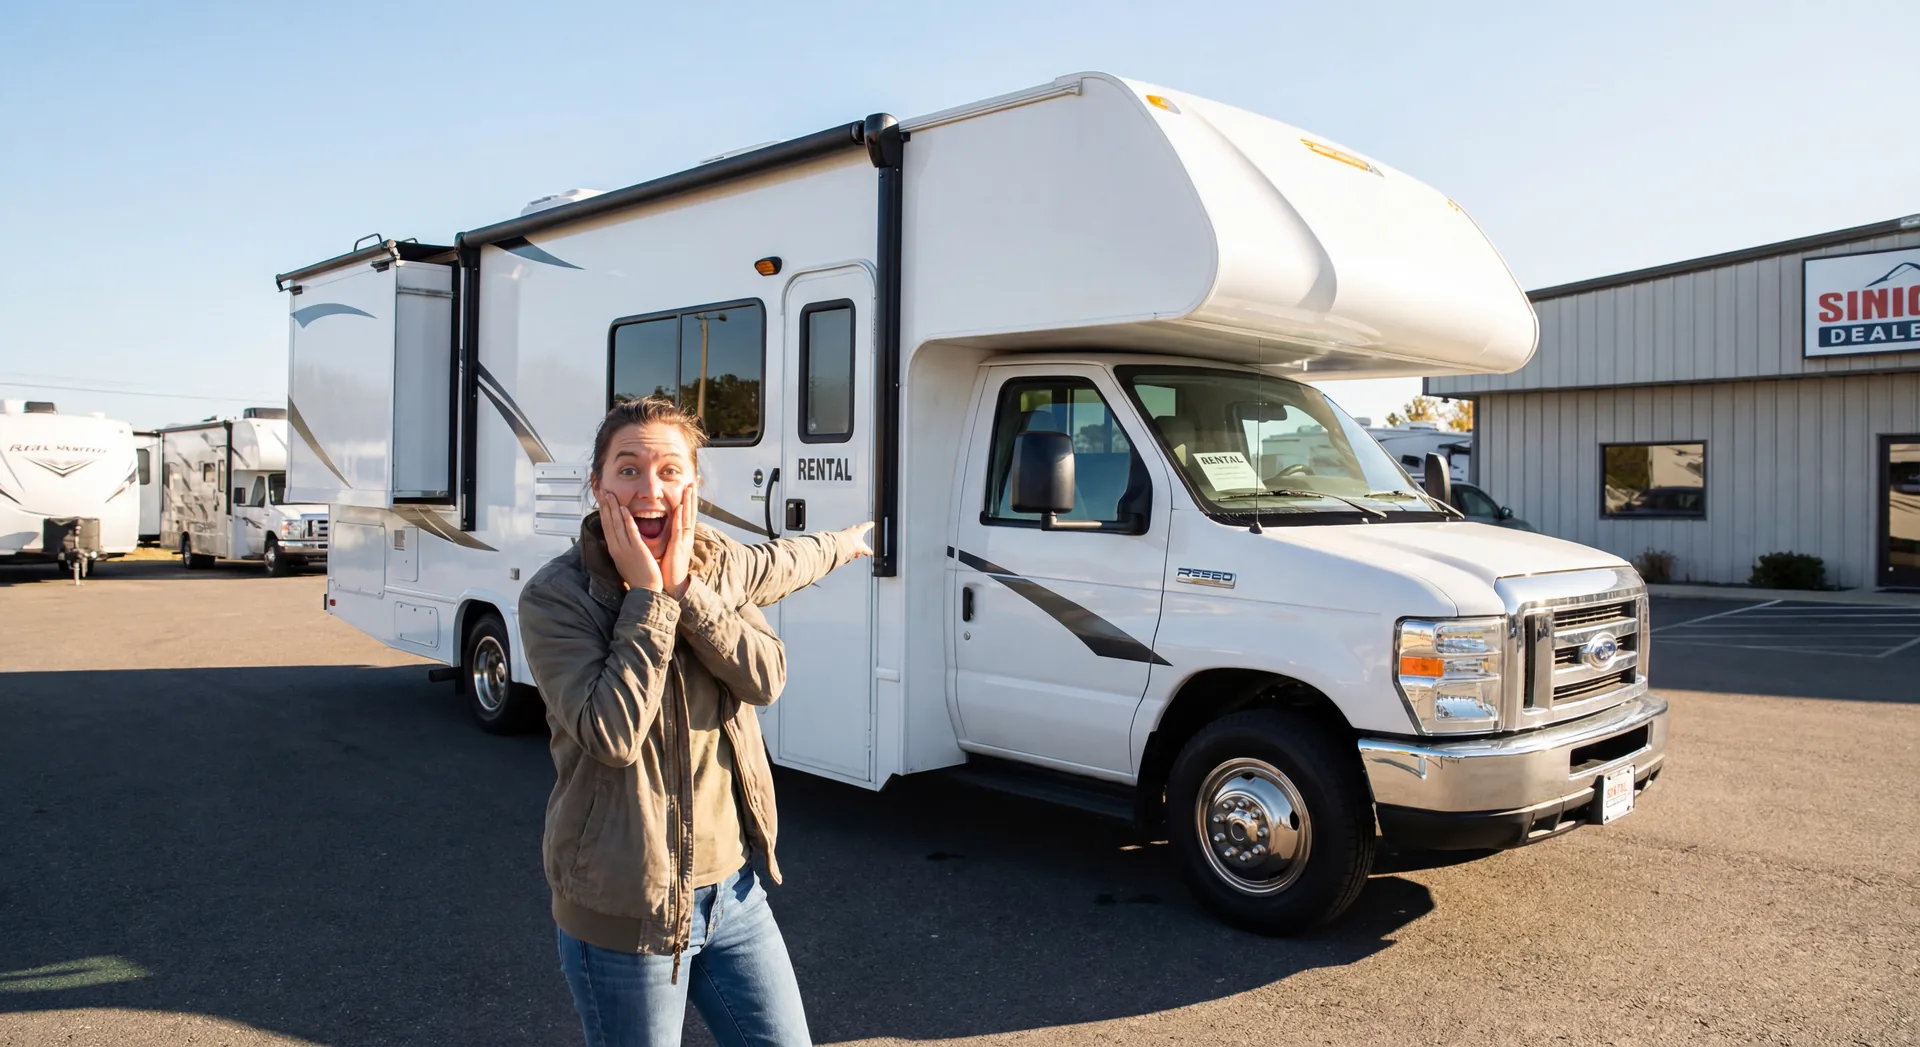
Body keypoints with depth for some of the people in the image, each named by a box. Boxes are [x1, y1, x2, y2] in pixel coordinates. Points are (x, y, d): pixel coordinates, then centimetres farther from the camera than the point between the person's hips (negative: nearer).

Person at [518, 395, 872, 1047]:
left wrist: (683, 586, -16)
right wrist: (646, 596, -22)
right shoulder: (554, 596, -13)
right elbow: (613, 734, -24)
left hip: (733, 889, 5)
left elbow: (765, 679, -10)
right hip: (622, 909, -4)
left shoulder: (720, 564, 1)